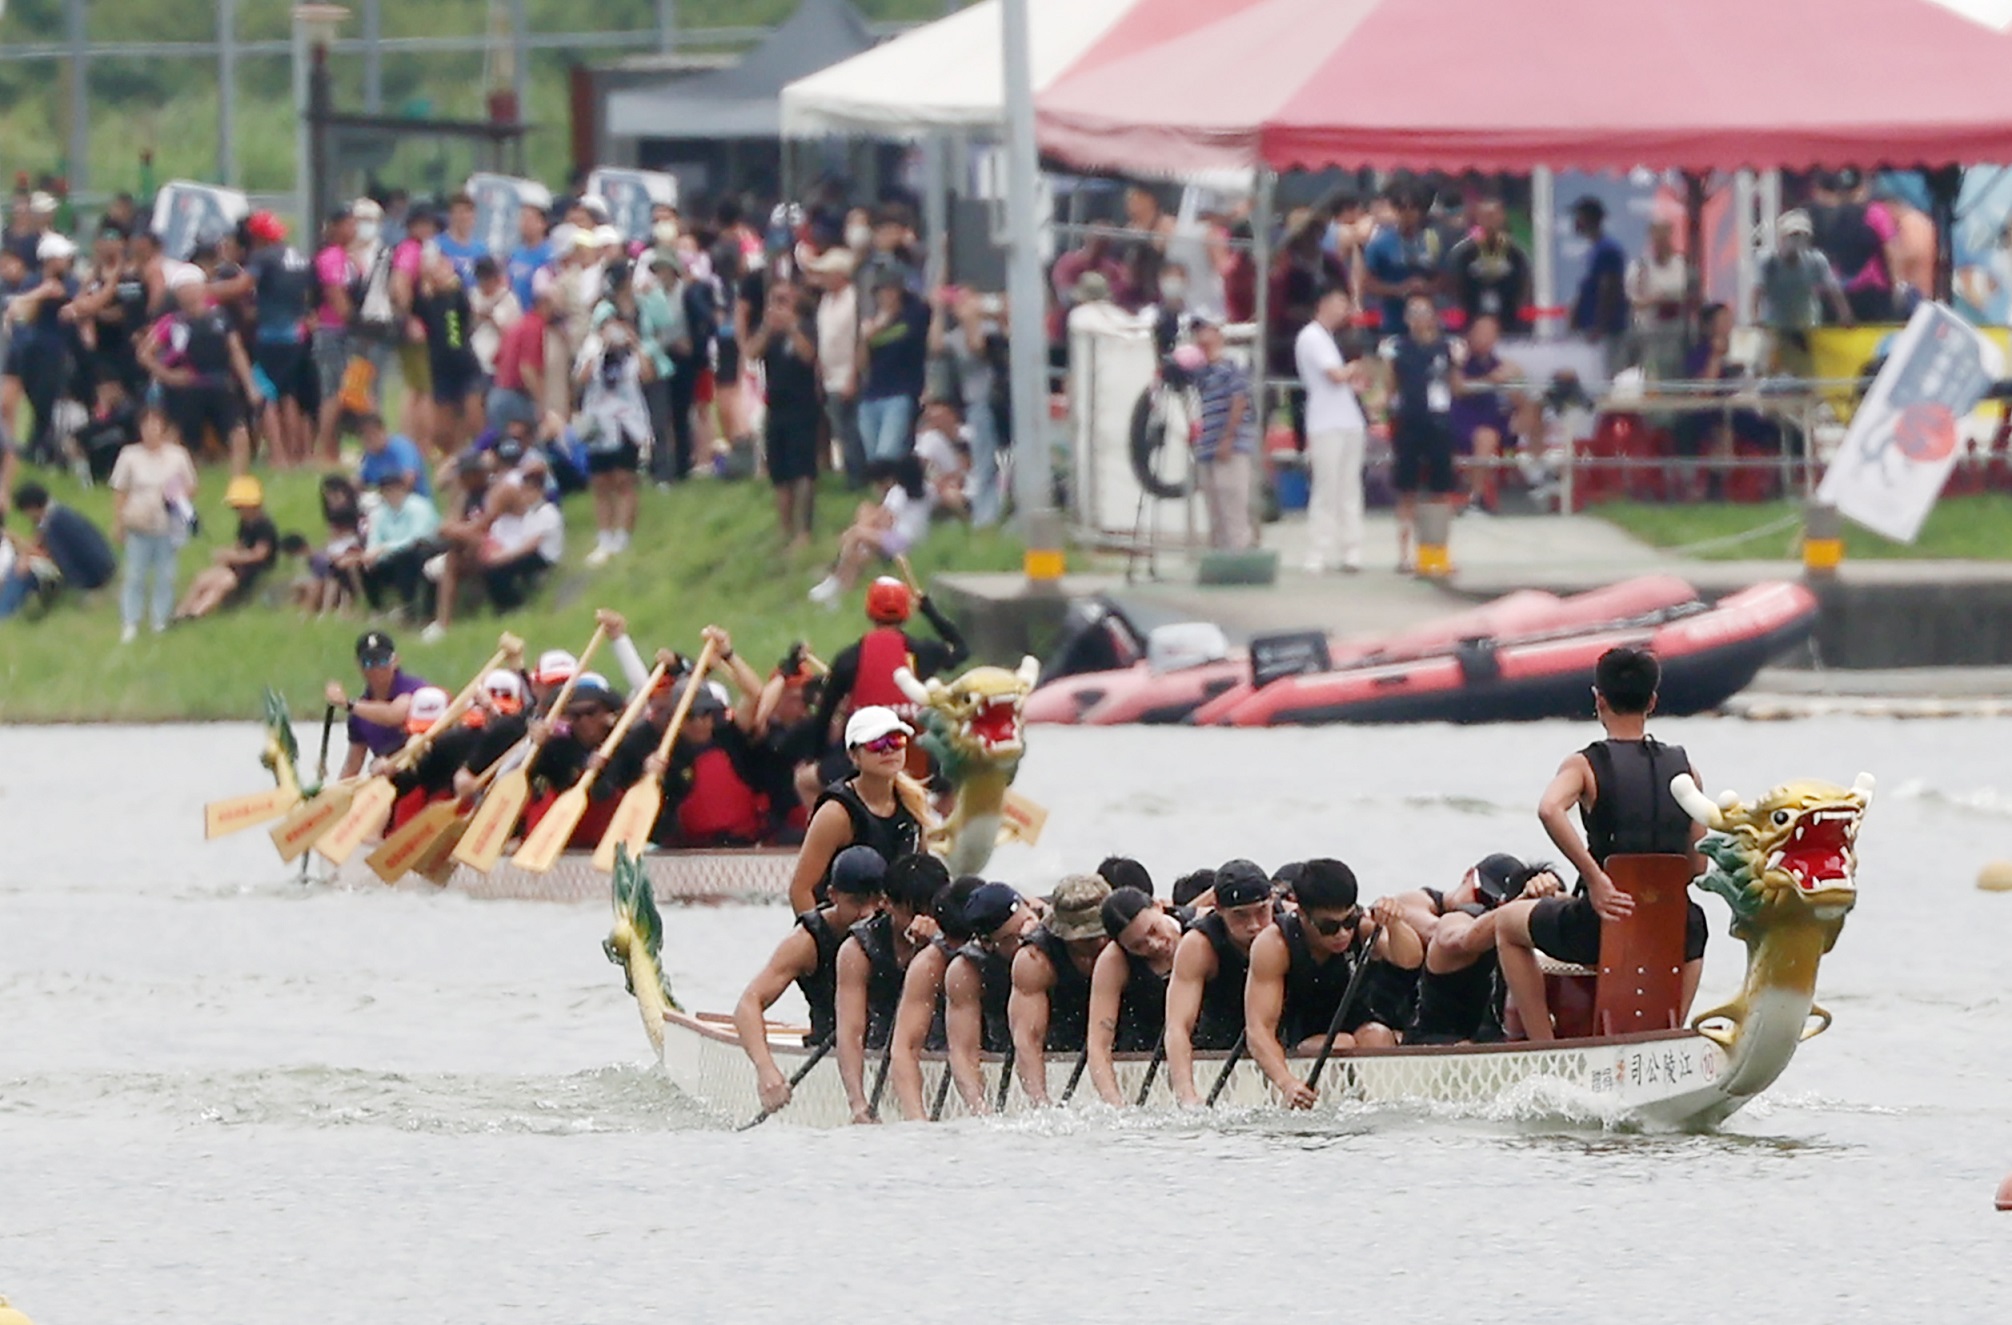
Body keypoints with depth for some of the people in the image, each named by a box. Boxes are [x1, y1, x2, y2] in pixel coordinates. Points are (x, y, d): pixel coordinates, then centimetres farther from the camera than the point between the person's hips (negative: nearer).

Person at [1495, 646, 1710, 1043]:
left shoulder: (1585, 765, -5)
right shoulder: (1683, 768, 5)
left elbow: (1550, 810, -27)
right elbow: (1698, 865, 7)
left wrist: (1596, 879, -26)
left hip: (1599, 928, -3)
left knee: (1509, 925, 27)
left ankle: (1545, 1052, 17)